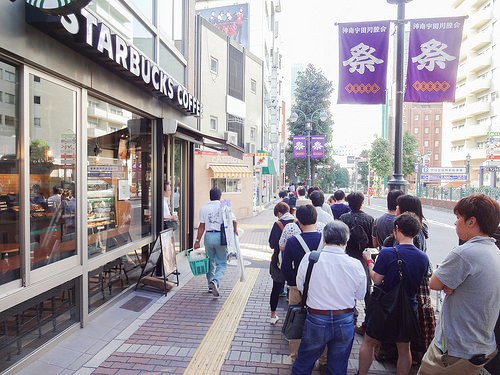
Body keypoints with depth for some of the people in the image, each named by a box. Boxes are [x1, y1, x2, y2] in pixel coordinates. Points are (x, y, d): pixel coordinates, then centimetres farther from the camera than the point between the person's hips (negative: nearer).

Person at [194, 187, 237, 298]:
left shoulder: (204, 208, 3)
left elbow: (201, 226, -1)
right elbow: (233, 221, -5)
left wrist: (197, 241, 2)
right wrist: (235, 230, 13)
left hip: (209, 236, 3)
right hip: (220, 236, -2)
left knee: (210, 262, 17)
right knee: (221, 263, 6)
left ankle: (211, 286, 27)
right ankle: (215, 281, -17)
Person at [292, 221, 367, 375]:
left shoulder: (309, 258, -17)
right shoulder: (355, 265, -16)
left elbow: (300, 287, -3)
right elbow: (360, 295, -1)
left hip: (316, 320, -1)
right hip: (345, 321, 2)